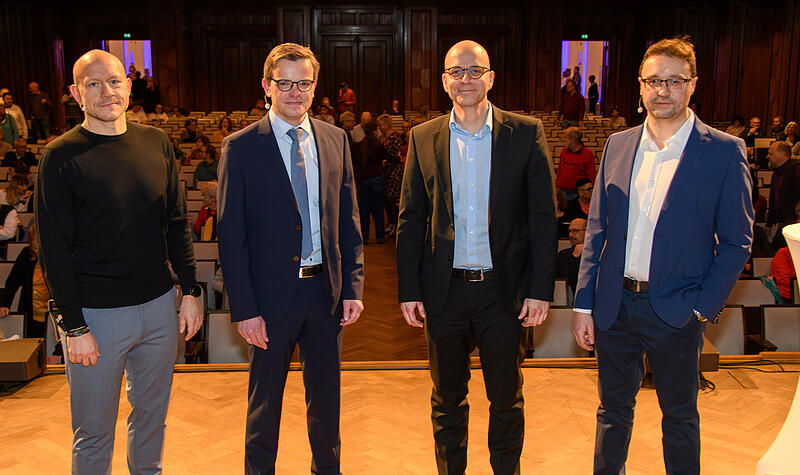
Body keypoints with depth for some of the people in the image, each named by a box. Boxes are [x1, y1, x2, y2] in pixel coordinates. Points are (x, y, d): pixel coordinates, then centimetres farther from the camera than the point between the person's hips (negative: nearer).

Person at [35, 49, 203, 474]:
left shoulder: (155, 142, 5)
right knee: (94, 435, 9)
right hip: (96, 314, -4)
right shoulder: (61, 156, -8)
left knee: (152, 416, 19)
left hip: (159, 305, 4)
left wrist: (190, 291, 5)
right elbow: (54, 248, -9)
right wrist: (73, 326, -12)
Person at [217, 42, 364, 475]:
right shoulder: (241, 147, -7)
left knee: (326, 391, 17)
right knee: (265, 397, 12)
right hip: (272, 292, -3)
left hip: (326, 290, 4)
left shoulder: (335, 140, 4)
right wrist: (244, 309, -12)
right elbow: (231, 235, -8)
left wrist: (353, 286, 1)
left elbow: (348, 219, 7)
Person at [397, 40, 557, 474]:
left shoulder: (526, 133, -2)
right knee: (447, 398, 16)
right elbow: (410, 221, 4)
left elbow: (543, 217, -3)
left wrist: (540, 288, -7)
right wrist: (408, 290, 0)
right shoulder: (423, 138, 3)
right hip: (444, 291, 2)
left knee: (507, 398, 13)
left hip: (504, 291, -1)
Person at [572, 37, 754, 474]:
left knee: (680, 417, 14)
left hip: (675, 311, -3)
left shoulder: (724, 152, -7)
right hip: (614, 306, 3)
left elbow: (736, 242, -3)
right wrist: (584, 304, 3)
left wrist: (704, 307, -11)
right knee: (613, 410, 18)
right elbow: (597, 230, 6)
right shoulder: (618, 145, 4)